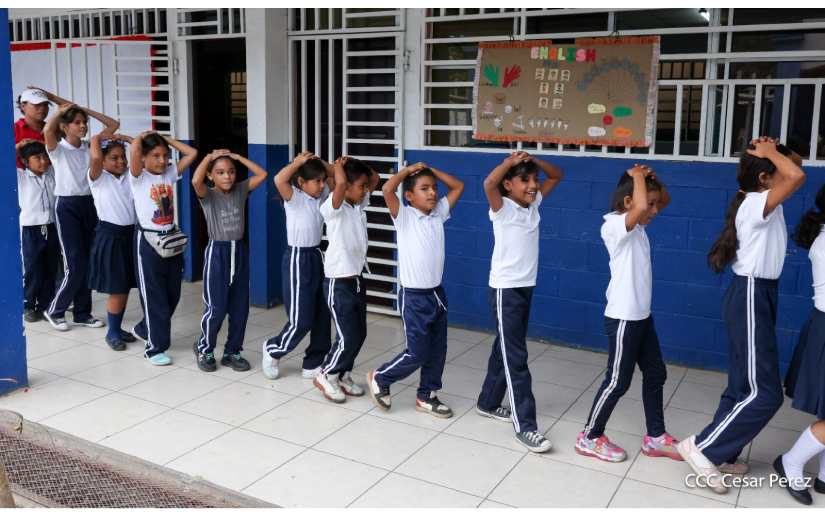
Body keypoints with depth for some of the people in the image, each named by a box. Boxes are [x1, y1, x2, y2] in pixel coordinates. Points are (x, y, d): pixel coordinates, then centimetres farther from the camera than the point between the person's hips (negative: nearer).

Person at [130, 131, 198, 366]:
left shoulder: (170, 173, 6)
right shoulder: (139, 177, -9)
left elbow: (192, 153, 1)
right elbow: (134, 148, -26)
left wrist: (166, 139, 4)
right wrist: (144, 135, -6)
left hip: (172, 239, 6)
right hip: (148, 241, -6)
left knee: (172, 294, 14)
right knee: (154, 297, 0)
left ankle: (145, 329, 36)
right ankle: (155, 348, 10)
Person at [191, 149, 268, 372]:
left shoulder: (241, 190, 4)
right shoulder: (207, 195, -7)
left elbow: (262, 174, -3)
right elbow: (195, 180, -28)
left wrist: (236, 156, -2)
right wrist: (209, 157, -15)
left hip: (240, 251, 4)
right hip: (217, 252, -4)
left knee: (240, 307, 8)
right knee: (216, 308, -2)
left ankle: (232, 351, 22)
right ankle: (204, 349, 21)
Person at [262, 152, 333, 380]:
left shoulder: (322, 195, 5)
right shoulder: (294, 197, -14)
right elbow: (279, 180, -34)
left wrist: (320, 162, -1)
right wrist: (298, 162, -21)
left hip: (316, 256, 8)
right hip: (297, 259, -7)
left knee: (322, 316, 9)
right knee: (301, 321, -4)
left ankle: (313, 364, 21)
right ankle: (272, 349, 22)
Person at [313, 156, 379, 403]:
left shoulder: (360, 205, 6)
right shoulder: (333, 208, -17)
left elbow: (375, 178, 16)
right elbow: (340, 184, -36)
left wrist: (356, 165, 2)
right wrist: (340, 166, -17)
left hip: (357, 279, 8)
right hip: (338, 283, -8)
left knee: (359, 334, 12)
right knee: (348, 337, -6)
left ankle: (343, 376, 28)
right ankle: (326, 375, 14)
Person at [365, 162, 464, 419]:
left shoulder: (438, 214, 6)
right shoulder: (404, 216, -10)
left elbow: (458, 186, 11)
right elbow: (387, 189, -26)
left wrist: (431, 171, 4)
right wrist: (408, 169, -12)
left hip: (437, 293, 7)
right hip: (414, 296, -6)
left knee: (437, 351, 11)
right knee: (416, 353, -2)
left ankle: (426, 396, 27)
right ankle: (379, 379, 20)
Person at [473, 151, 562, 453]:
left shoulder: (534, 204, 7)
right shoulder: (502, 209, -13)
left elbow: (557, 176, 15)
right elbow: (488, 184, -33)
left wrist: (534, 161, -1)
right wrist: (510, 161, -23)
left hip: (526, 287, 8)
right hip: (505, 290, -8)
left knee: (506, 350, 17)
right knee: (516, 357, -6)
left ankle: (488, 403, 33)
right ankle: (525, 426, -3)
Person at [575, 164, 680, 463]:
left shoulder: (637, 226, 8)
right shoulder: (614, 225, -19)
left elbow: (665, 201, 20)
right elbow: (640, 206, -39)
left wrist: (653, 178, 1)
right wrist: (638, 177, -20)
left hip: (642, 315, 9)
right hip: (623, 318, -9)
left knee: (655, 374, 17)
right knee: (617, 381, 1)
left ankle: (655, 437, 30)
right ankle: (590, 437, 16)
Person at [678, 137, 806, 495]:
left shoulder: (761, 202, 10)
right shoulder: (757, 204, -18)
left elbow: (795, 166, 23)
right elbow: (797, 177, -32)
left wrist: (773, 153, 6)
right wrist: (771, 154, -16)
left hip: (757, 295, 10)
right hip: (750, 297, -10)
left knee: (744, 385, 14)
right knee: (765, 393, -6)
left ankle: (721, 454, 23)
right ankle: (701, 447, 0)